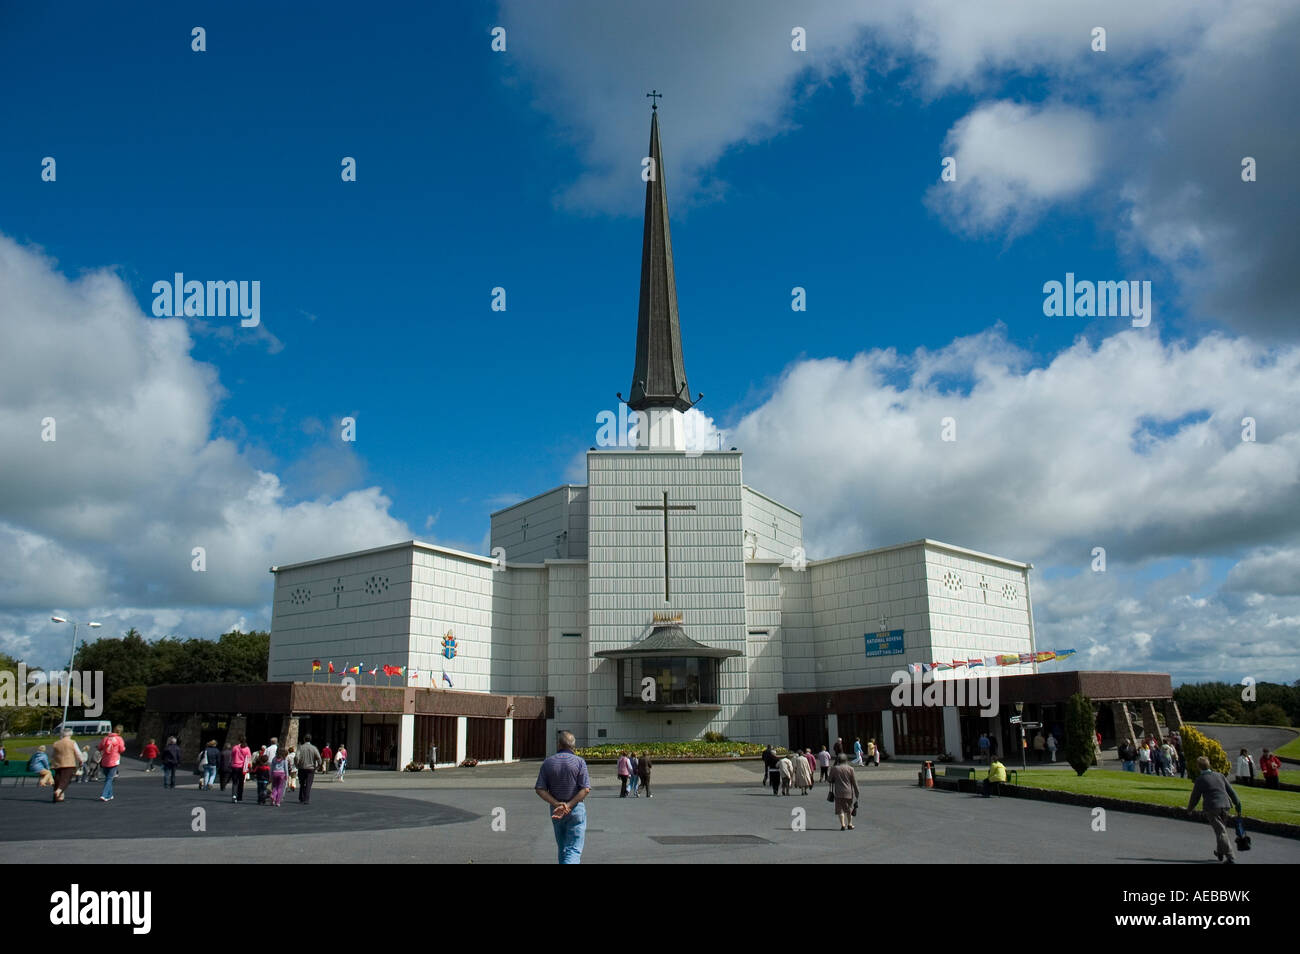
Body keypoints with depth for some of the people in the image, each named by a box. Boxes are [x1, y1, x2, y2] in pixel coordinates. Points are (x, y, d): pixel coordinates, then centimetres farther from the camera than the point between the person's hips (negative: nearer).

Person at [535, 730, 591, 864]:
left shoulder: (548, 763, 0)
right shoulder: (579, 762, -6)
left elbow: (540, 789, -6)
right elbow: (586, 789, -15)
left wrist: (557, 804, -11)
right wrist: (569, 806, -16)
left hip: (555, 810, 3)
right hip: (576, 808, -3)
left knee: (562, 848, 18)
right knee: (574, 849, -4)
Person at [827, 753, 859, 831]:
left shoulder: (834, 769, -5)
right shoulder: (850, 768, -4)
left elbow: (829, 780, 1)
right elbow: (854, 782, -2)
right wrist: (856, 792, 7)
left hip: (838, 792, -1)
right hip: (848, 792, 1)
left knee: (840, 809, 4)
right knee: (849, 808, 17)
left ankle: (843, 825, -6)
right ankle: (849, 824, 23)